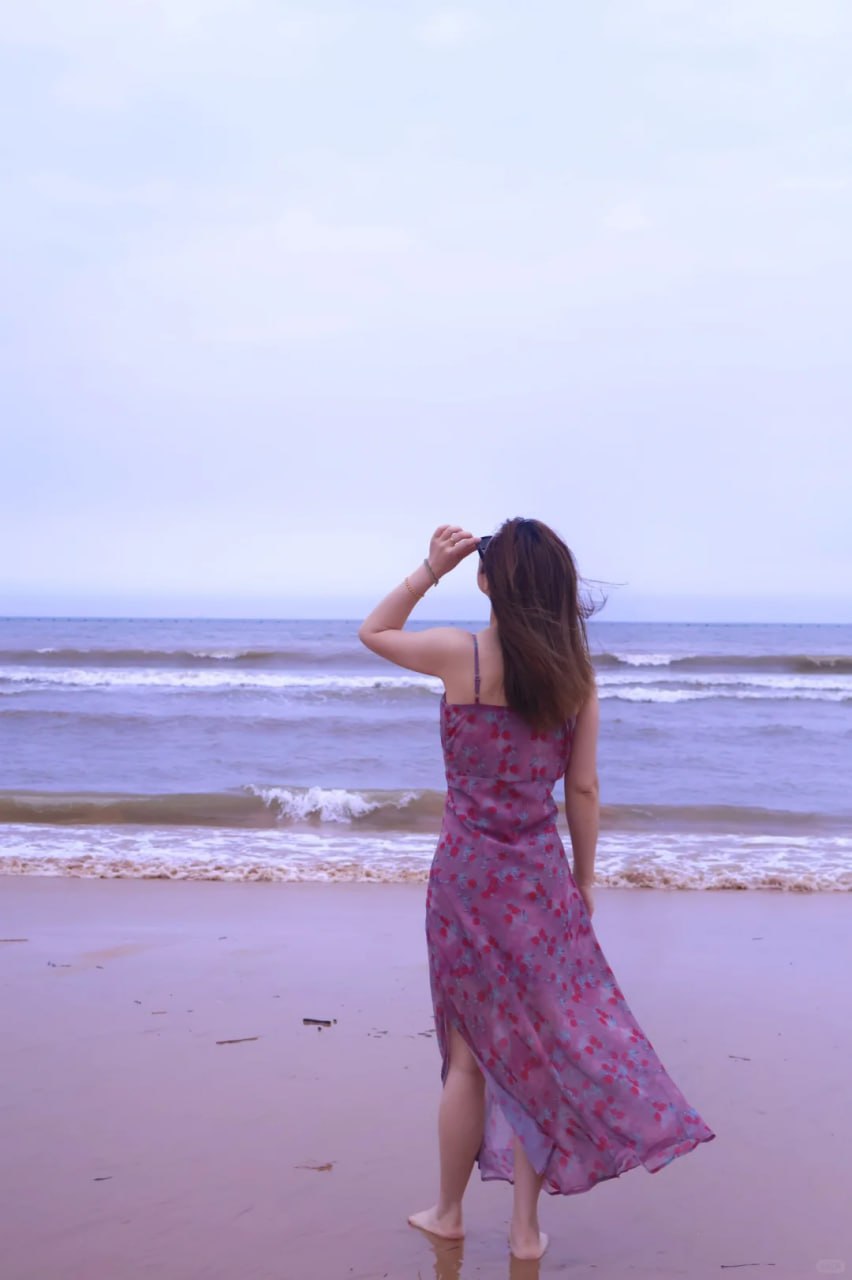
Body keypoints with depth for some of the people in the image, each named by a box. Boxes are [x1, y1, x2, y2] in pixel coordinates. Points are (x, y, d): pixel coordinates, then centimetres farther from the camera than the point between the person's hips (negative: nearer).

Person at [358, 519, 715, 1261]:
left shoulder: (462, 655, -12)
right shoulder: (575, 673, -4)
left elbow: (373, 633, 7)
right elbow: (583, 789, 2)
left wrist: (428, 570, 6)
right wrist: (585, 877, 12)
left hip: (469, 871, -2)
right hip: (540, 873, 2)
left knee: (472, 1054, 11)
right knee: (537, 1047, 11)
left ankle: (449, 1212, 28)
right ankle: (526, 1228, 19)